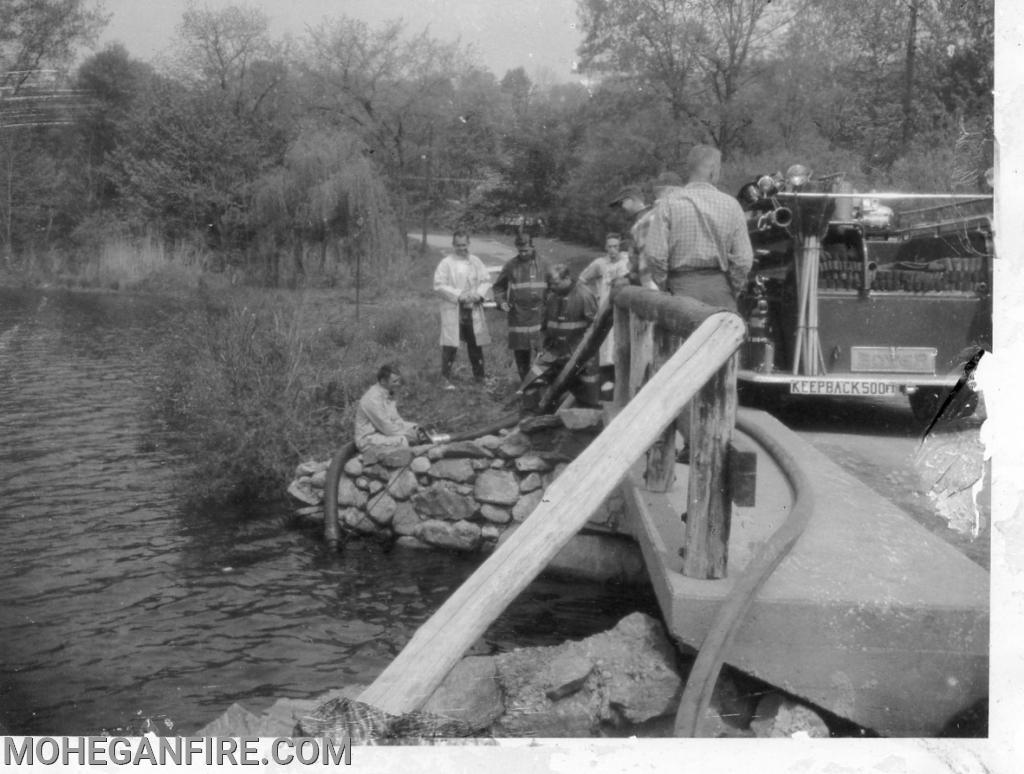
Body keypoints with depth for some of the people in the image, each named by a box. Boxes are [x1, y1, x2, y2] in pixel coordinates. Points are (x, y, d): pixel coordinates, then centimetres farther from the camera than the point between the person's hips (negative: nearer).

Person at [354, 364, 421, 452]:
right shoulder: (372, 398, -23)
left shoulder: (388, 395, 7)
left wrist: (413, 426, -4)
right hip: (368, 441, -10)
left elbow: (395, 419, 12)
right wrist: (408, 433, -16)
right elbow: (386, 427, -22)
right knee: (401, 440, -32)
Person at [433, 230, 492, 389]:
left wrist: (478, 294, -11)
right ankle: (446, 379, -1)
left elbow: (486, 280, 8)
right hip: (453, 310, -4)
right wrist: (459, 295, -18)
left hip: (473, 309, 4)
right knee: (450, 346, -7)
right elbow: (439, 285, -11)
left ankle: (479, 376, 25)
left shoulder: (476, 261, 8)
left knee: (475, 344, 12)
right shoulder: (446, 263, -5)